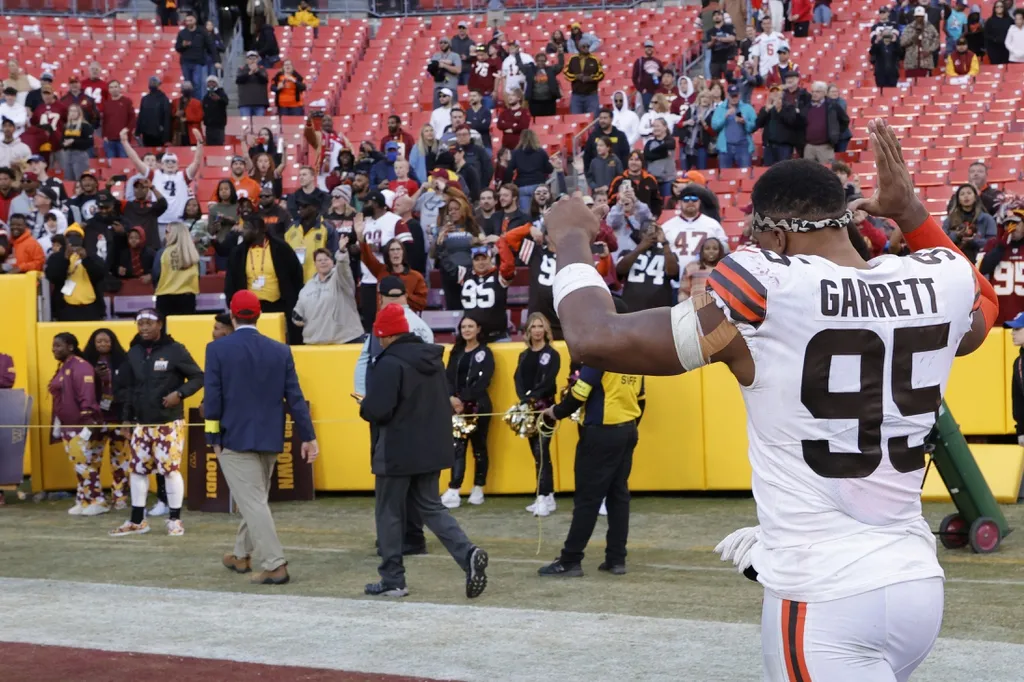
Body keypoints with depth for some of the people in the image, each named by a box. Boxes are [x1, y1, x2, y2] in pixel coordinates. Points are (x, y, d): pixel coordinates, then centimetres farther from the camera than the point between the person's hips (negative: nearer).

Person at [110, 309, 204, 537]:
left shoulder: (175, 350, -7)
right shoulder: (134, 353, 9)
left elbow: (198, 377, -5)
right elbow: (122, 386, 16)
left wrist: (180, 393, -19)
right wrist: (127, 415, 8)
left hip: (169, 424, -5)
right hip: (141, 424, 5)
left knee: (170, 468, -5)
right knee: (138, 469, 9)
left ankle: (175, 519, 6)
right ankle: (137, 521, 19)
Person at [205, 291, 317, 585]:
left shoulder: (218, 349, -8)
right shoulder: (280, 351, 1)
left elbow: (212, 398, -9)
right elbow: (295, 397, 0)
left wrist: (214, 437, -1)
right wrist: (308, 437, 4)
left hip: (235, 439, -5)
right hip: (269, 440, 5)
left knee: (252, 502, -5)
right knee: (255, 497, 20)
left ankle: (274, 565, -12)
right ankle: (242, 555, 34)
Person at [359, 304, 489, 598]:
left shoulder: (390, 363, -18)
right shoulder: (433, 359, 8)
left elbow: (378, 410, -23)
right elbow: (443, 403, 16)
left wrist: (364, 406, -3)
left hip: (398, 453, -7)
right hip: (433, 449, 7)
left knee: (389, 513, 7)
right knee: (431, 507, 16)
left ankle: (392, 580, 11)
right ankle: (468, 553, -6)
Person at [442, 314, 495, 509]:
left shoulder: (485, 353, -2)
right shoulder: (456, 352, 13)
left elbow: (483, 382, -11)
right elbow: (448, 377, 6)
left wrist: (464, 400, -17)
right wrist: (452, 398, -12)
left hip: (478, 406, -4)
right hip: (457, 406, 4)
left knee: (479, 447, 4)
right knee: (457, 447, -3)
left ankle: (478, 489, 12)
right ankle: (453, 492, -8)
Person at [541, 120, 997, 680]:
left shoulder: (764, 291, -13)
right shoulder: (944, 279, 2)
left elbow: (596, 340, -10)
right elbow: (979, 318, 29)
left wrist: (572, 241, 7)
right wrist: (911, 212, 29)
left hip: (824, 602, -7)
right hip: (921, 586, 7)